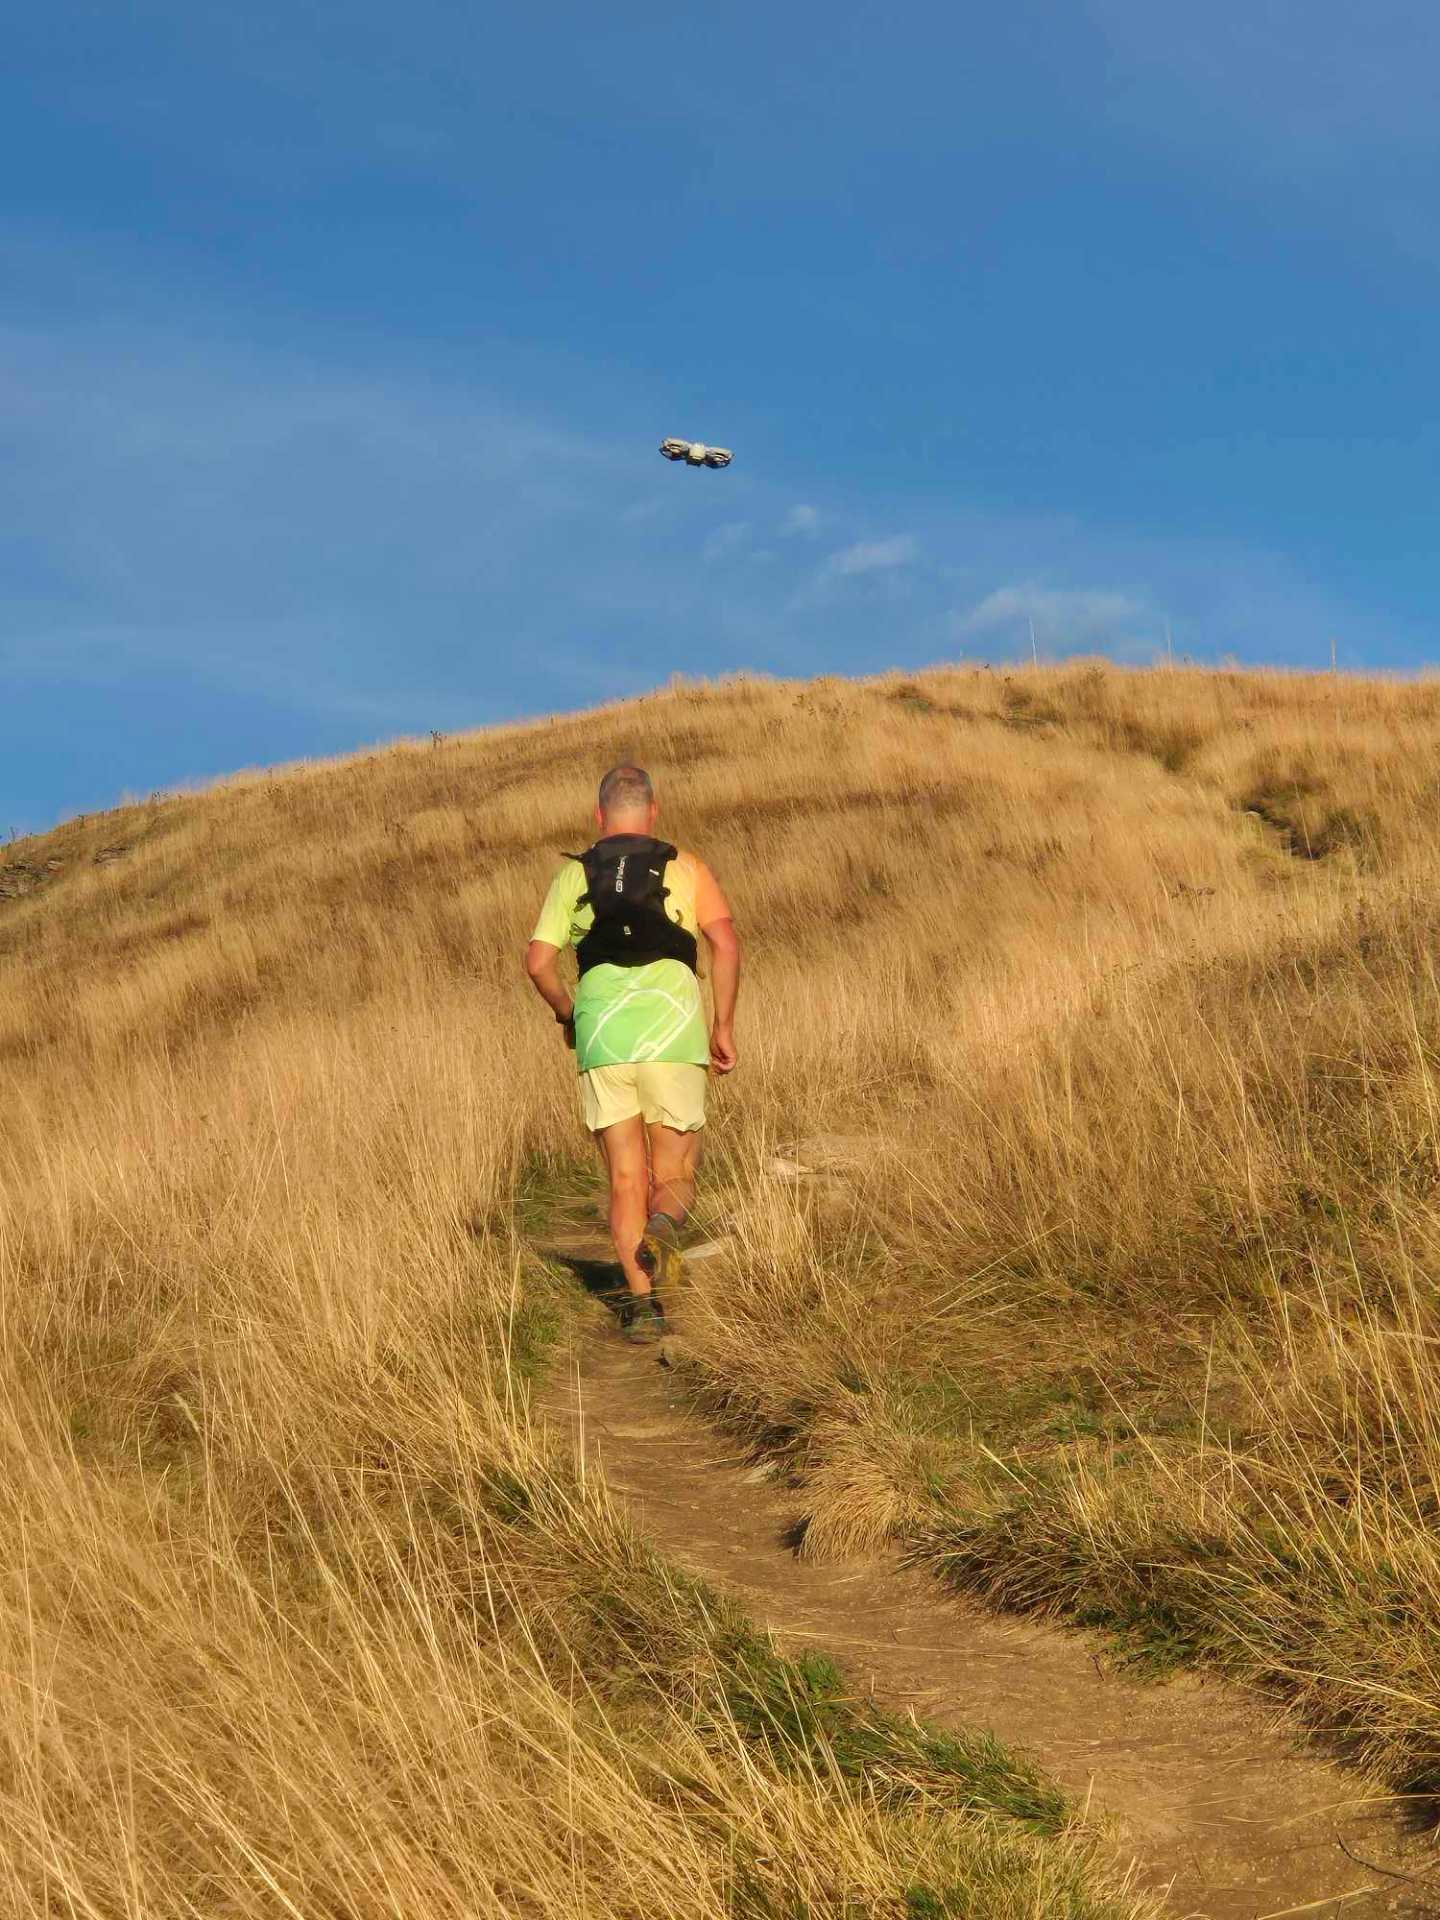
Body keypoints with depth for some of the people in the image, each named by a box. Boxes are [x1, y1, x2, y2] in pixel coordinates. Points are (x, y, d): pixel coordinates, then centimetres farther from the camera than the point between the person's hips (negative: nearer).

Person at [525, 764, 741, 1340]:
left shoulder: (573, 875, 14)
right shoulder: (685, 867, 10)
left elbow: (538, 962, 5)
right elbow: (724, 942, -3)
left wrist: (566, 1013, 23)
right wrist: (724, 1025, 4)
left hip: (601, 1039, 1)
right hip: (673, 1036, -1)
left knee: (627, 1181, 9)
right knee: (675, 1178, 9)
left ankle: (642, 1303, -2)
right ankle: (660, 1229, -25)